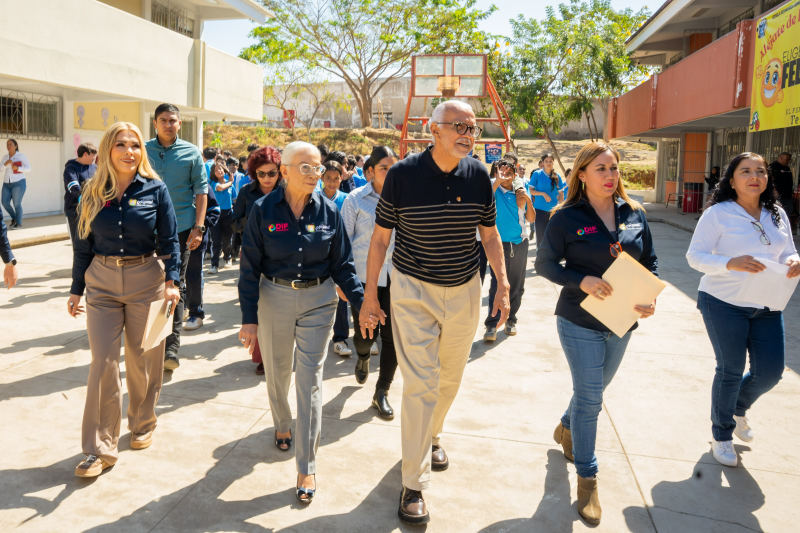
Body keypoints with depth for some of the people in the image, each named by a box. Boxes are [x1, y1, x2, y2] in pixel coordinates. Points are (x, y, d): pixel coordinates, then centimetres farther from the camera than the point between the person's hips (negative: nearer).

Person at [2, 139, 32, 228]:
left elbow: (28, 169, -9)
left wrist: (17, 168, -25)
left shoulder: (21, 155, -4)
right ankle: (14, 218, 20)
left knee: (16, 204, -8)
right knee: (5, 203, -4)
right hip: (7, 184, 5)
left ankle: (19, 223, 7)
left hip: (18, 183, -5)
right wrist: (6, 164, -17)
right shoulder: (5, 157, 9)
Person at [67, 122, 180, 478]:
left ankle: (142, 424, 33)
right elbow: (83, 245, 8)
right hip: (102, 283, 1)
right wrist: (76, 289, 8)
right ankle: (100, 449, 6)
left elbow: (169, 241, -4)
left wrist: (171, 281, -15)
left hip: (145, 281, -1)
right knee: (103, 364, -2)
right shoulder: (94, 193, 3)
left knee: (142, 360, 10)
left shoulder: (155, 190, -3)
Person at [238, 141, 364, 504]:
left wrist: (362, 303, -9)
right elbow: (250, 266, -4)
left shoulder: (329, 211, -3)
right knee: (277, 372, 17)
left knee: (309, 381, -1)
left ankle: (307, 467, 8)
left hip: (318, 301, 0)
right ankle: (282, 426, 48)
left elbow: (342, 265, 2)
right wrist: (249, 317, -7)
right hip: (274, 298, 1)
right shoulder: (264, 210, -6)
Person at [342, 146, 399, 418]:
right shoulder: (356, 199, -3)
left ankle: (382, 392, 16)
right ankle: (363, 358, 43)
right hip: (364, 276, -2)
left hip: (396, 275, 2)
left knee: (392, 334, 1)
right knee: (364, 333, 4)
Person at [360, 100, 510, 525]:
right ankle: (414, 484, 6)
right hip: (413, 291, -4)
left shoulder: (478, 175, -4)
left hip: (464, 291, 4)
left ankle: (432, 436, 46)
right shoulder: (402, 174, -13)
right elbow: (380, 237, -6)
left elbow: (490, 234, 7)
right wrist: (370, 295, -6)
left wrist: (502, 284, 4)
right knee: (420, 384, -6)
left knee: (450, 377, 18)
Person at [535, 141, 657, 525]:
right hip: (580, 323, -5)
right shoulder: (567, 217, -11)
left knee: (595, 389, 22)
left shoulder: (634, 214, 2)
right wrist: (582, 281, -23)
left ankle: (566, 428, 51)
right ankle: (587, 478, 16)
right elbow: (544, 263, -8)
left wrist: (651, 298, -9)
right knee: (589, 397, -1)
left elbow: (650, 262, 8)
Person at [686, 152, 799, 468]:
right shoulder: (718, 214, -10)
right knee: (731, 371, 3)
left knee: (770, 372, 6)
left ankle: (739, 407, 40)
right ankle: (721, 434, 26)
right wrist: (731, 263, -32)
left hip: (767, 306, 5)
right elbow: (695, 256, -14)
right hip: (724, 303, -5)